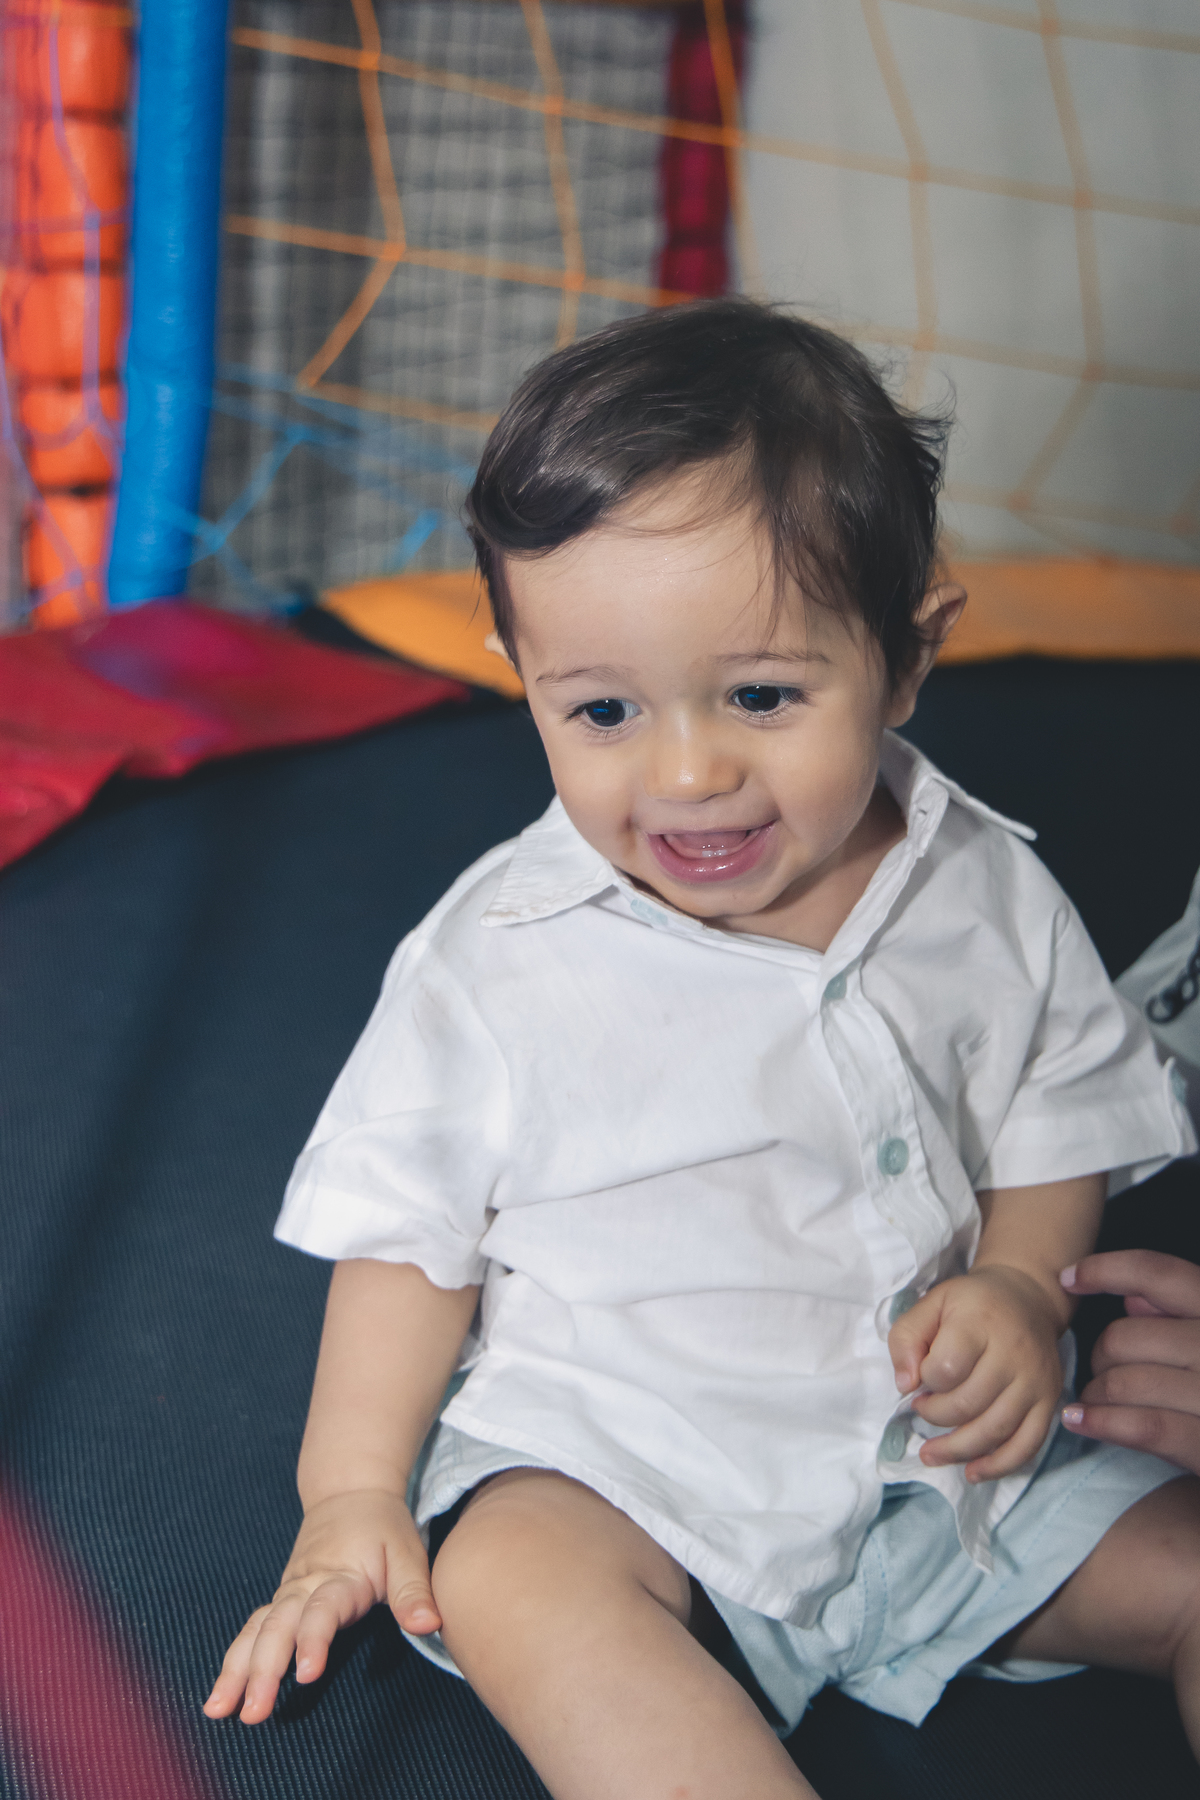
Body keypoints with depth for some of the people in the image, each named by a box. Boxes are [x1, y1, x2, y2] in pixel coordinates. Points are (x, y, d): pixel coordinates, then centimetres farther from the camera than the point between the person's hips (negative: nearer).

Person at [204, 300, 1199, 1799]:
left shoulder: (986, 898, -6)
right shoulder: (496, 959, -11)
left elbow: (1058, 1128, 6)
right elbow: (410, 1224, -3)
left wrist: (1023, 1289, -13)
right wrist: (353, 1492, -7)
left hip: (948, 1455, 3)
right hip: (610, 1466, -2)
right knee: (508, 1578, -32)